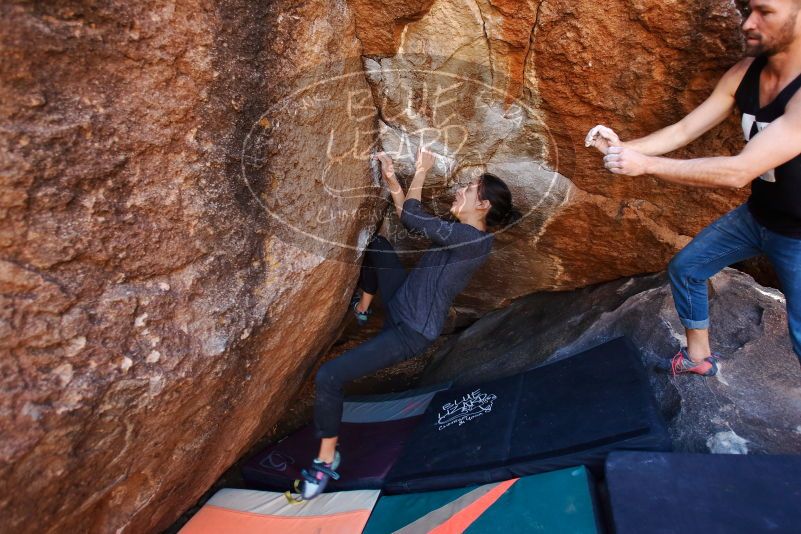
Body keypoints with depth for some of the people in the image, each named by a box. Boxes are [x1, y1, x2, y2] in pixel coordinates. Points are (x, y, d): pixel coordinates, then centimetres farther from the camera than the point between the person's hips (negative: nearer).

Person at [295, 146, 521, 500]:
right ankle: (362, 308, 38)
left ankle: (327, 459, 7)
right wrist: (392, 181, -2)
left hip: (411, 333, -9)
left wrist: (421, 170, -14)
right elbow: (410, 217, 11)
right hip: (400, 303, 10)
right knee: (378, 244, 22)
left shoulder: (476, 241, -24)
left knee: (328, 377, -17)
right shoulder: (459, 230, 4)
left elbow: (412, 216, -28)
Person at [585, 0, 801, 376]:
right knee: (684, 268, 13)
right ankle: (699, 357, 33)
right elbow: (683, 131, -4)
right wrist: (622, 147, -20)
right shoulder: (744, 73, -9)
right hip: (756, 214, 7)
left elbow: (739, 171, -37)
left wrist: (646, 164, -34)